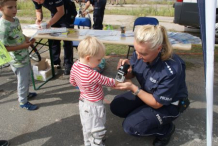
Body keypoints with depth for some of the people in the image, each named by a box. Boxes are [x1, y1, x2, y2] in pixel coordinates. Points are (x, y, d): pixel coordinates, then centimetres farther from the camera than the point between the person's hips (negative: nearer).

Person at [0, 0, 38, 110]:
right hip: (17, 60, -8)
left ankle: (25, 93, 50)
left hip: (25, 56, 8)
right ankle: (23, 102, 30)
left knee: (27, 77, 26)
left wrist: (27, 39, -4)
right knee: (23, 81, 9)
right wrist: (23, 46, -27)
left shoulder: (16, 20, -2)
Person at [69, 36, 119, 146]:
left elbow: (72, 82, 5)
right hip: (93, 106, -9)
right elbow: (107, 81, -20)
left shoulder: (75, 66, -10)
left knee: (87, 127, 29)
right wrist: (117, 83, -2)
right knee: (97, 130, 11)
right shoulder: (92, 75, -35)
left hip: (84, 102, 9)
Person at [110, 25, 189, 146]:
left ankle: (166, 128, 7)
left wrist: (133, 88, -32)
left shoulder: (171, 70, -37)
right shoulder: (140, 53, -22)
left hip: (168, 105, -6)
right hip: (147, 93, 6)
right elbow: (131, 75, -3)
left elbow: (156, 103, -25)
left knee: (131, 126, -18)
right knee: (116, 106, -3)